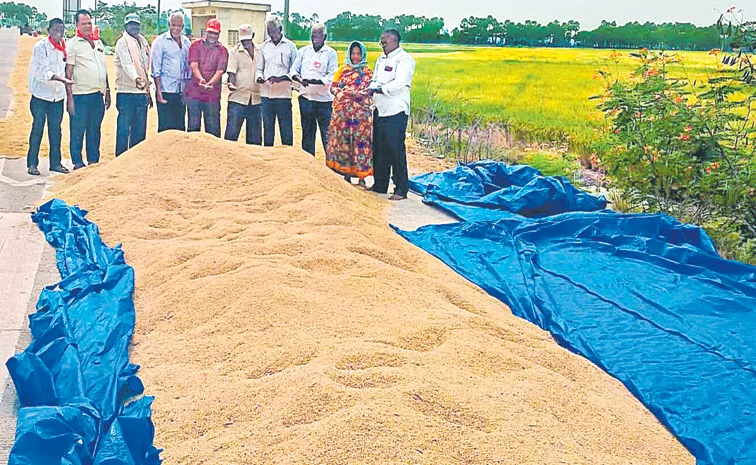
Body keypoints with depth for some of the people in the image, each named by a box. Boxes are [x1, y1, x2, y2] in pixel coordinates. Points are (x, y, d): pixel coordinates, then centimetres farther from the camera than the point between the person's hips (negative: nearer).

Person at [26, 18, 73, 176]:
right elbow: (44, 70, -19)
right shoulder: (40, 47, -9)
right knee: (38, 128, -2)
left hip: (58, 96, 5)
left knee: (56, 130, 9)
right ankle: (32, 164, 5)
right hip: (41, 95, -5)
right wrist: (62, 79, -33)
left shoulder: (63, 48, 8)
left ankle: (55, 162, 17)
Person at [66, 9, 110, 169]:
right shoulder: (72, 44, -3)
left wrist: (107, 92, 16)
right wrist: (70, 97, -12)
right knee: (77, 131, 0)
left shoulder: (98, 43, 15)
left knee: (95, 131, 11)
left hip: (98, 95, 5)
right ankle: (78, 163, 7)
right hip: (80, 96, -5)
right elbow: (68, 73, -7)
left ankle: (94, 161, 19)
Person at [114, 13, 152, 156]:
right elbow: (127, 64, -22)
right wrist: (136, 78, -40)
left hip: (142, 92, 7)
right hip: (126, 92, -7)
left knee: (140, 130, 10)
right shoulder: (122, 43, -5)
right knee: (124, 129, -5)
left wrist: (148, 91, 19)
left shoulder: (144, 42, 16)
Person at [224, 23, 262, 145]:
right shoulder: (235, 52, 1)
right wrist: (231, 84, -25)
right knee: (231, 133, -6)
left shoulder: (260, 51, 10)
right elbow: (232, 72, -8)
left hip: (256, 99, 3)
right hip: (238, 97, -3)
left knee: (255, 135, 9)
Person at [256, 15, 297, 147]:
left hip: (283, 92, -4)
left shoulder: (290, 46, 3)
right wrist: (259, 77, -4)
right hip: (266, 92, 4)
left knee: (286, 127, -2)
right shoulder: (264, 46, 13)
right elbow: (259, 68, 17)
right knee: (267, 127, 10)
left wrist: (283, 78, -15)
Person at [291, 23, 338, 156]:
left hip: (324, 99, -4)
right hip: (305, 98, 4)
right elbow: (293, 70, 10)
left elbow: (331, 77, -9)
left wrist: (312, 81, -22)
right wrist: (300, 79, -13)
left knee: (327, 134, -4)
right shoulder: (303, 51, 11)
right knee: (307, 133, 12)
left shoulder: (331, 53, -2)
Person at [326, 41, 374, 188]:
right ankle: (346, 174, 11)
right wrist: (340, 92, -10)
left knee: (360, 140, -6)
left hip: (361, 111, -3)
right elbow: (333, 87, 11)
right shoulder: (343, 70, 14)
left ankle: (361, 177, -2)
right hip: (342, 110, 3)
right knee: (342, 139, 2)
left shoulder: (367, 72, 7)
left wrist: (356, 94, -17)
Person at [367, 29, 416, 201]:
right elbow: (375, 80, 17)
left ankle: (401, 190, -2)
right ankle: (380, 185, 23)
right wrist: (371, 89, -5)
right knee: (379, 149, 12)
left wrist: (379, 89, -19)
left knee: (396, 150, -8)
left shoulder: (404, 59, -7)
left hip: (396, 112, -8)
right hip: (380, 110, 8)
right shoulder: (382, 59, 20)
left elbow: (399, 83, -18)